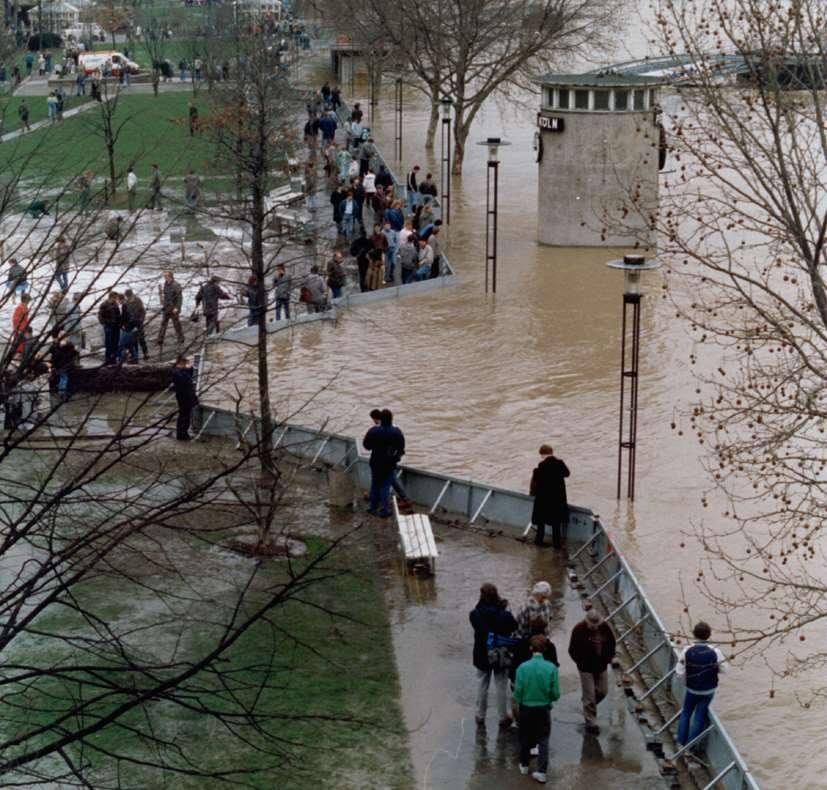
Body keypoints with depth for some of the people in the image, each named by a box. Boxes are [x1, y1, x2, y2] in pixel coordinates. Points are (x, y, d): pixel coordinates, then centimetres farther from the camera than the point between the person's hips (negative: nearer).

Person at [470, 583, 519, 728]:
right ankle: (503, 717, 25)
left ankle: (480, 716, 30)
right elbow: (513, 627, -7)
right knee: (501, 687, 14)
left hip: (481, 656, 1)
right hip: (500, 655, -1)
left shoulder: (475, 614, -21)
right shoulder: (504, 615, -23)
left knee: (481, 686, 18)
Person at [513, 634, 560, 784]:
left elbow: (518, 691, -10)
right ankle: (541, 772, 6)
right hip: (544, 709, 0)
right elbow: (556, 694, -10)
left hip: (526, 708, 0)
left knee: (525, 738, 19)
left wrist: (517, 704, 9)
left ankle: (524, 766, 34)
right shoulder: (551, 668, -15)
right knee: (543, 740, 10)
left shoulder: (522, 667, -16)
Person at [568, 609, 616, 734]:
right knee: (589, 695, -2)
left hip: (601, 666, 4)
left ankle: (588, 706, 41)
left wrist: (609, 658, 1)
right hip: (586, 668, -4)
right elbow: (572, 650, -10)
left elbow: (611, 643, 9)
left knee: (603, 691, 11)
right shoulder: (579, 630, -19)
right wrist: (581, 662, -11)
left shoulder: (605, 627, -8)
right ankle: (591, 722, 6)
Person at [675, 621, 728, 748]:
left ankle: (681, 742, 29)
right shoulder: (715, 652, -22)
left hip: (691, 689, 1)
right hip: (708, 690, -1)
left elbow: (679, 673, -15)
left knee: (686, 713, 22)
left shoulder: (687, 651, -20)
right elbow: (723, 669, -8)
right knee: (699, 716, 13)